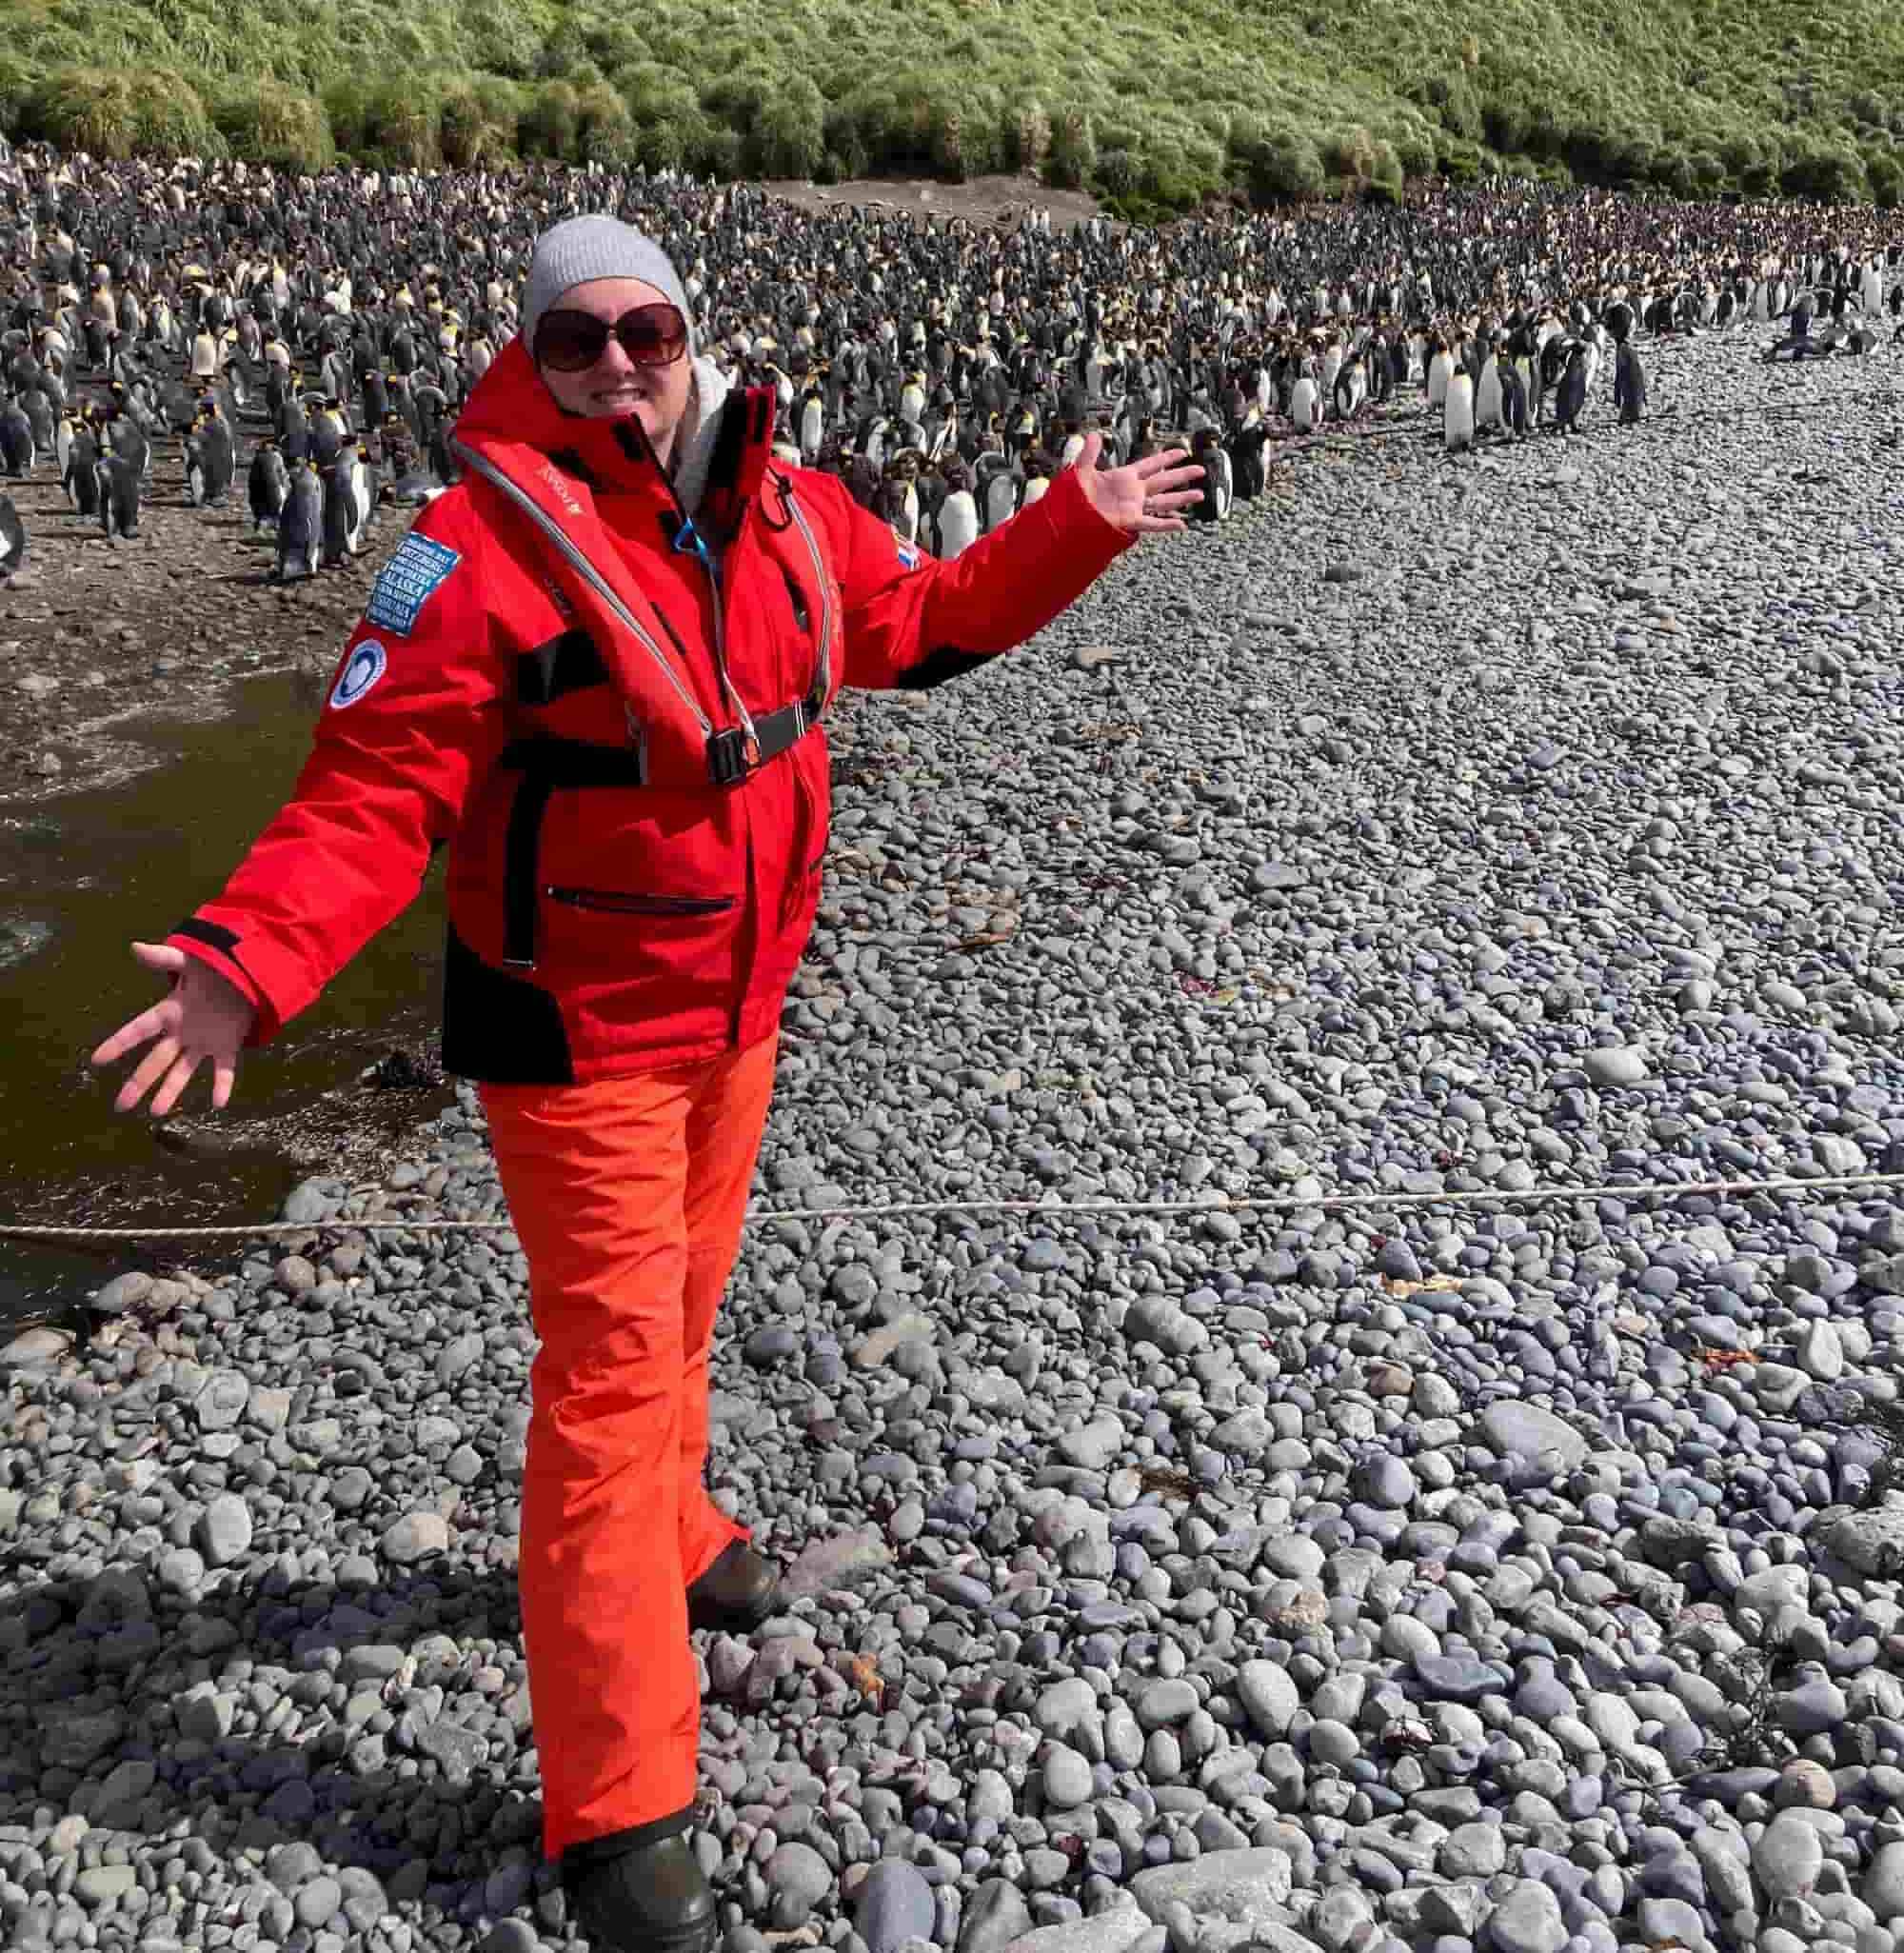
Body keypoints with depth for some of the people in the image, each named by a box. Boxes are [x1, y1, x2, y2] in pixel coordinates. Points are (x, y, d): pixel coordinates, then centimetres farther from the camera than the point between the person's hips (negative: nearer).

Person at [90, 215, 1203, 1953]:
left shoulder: (788, 511, 1)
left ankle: (668, 1538, 53)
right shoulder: (481, 546, -19)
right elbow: (376, 786, -23)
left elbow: (919, 623, 17)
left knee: (680, 1308, 25)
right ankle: (621, 1808, 9)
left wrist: (1077, 531, 15)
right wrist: (249, 961, -37)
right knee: (611, 1365, -4)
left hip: (737, 1007, 6)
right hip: (580, 1033, -6)